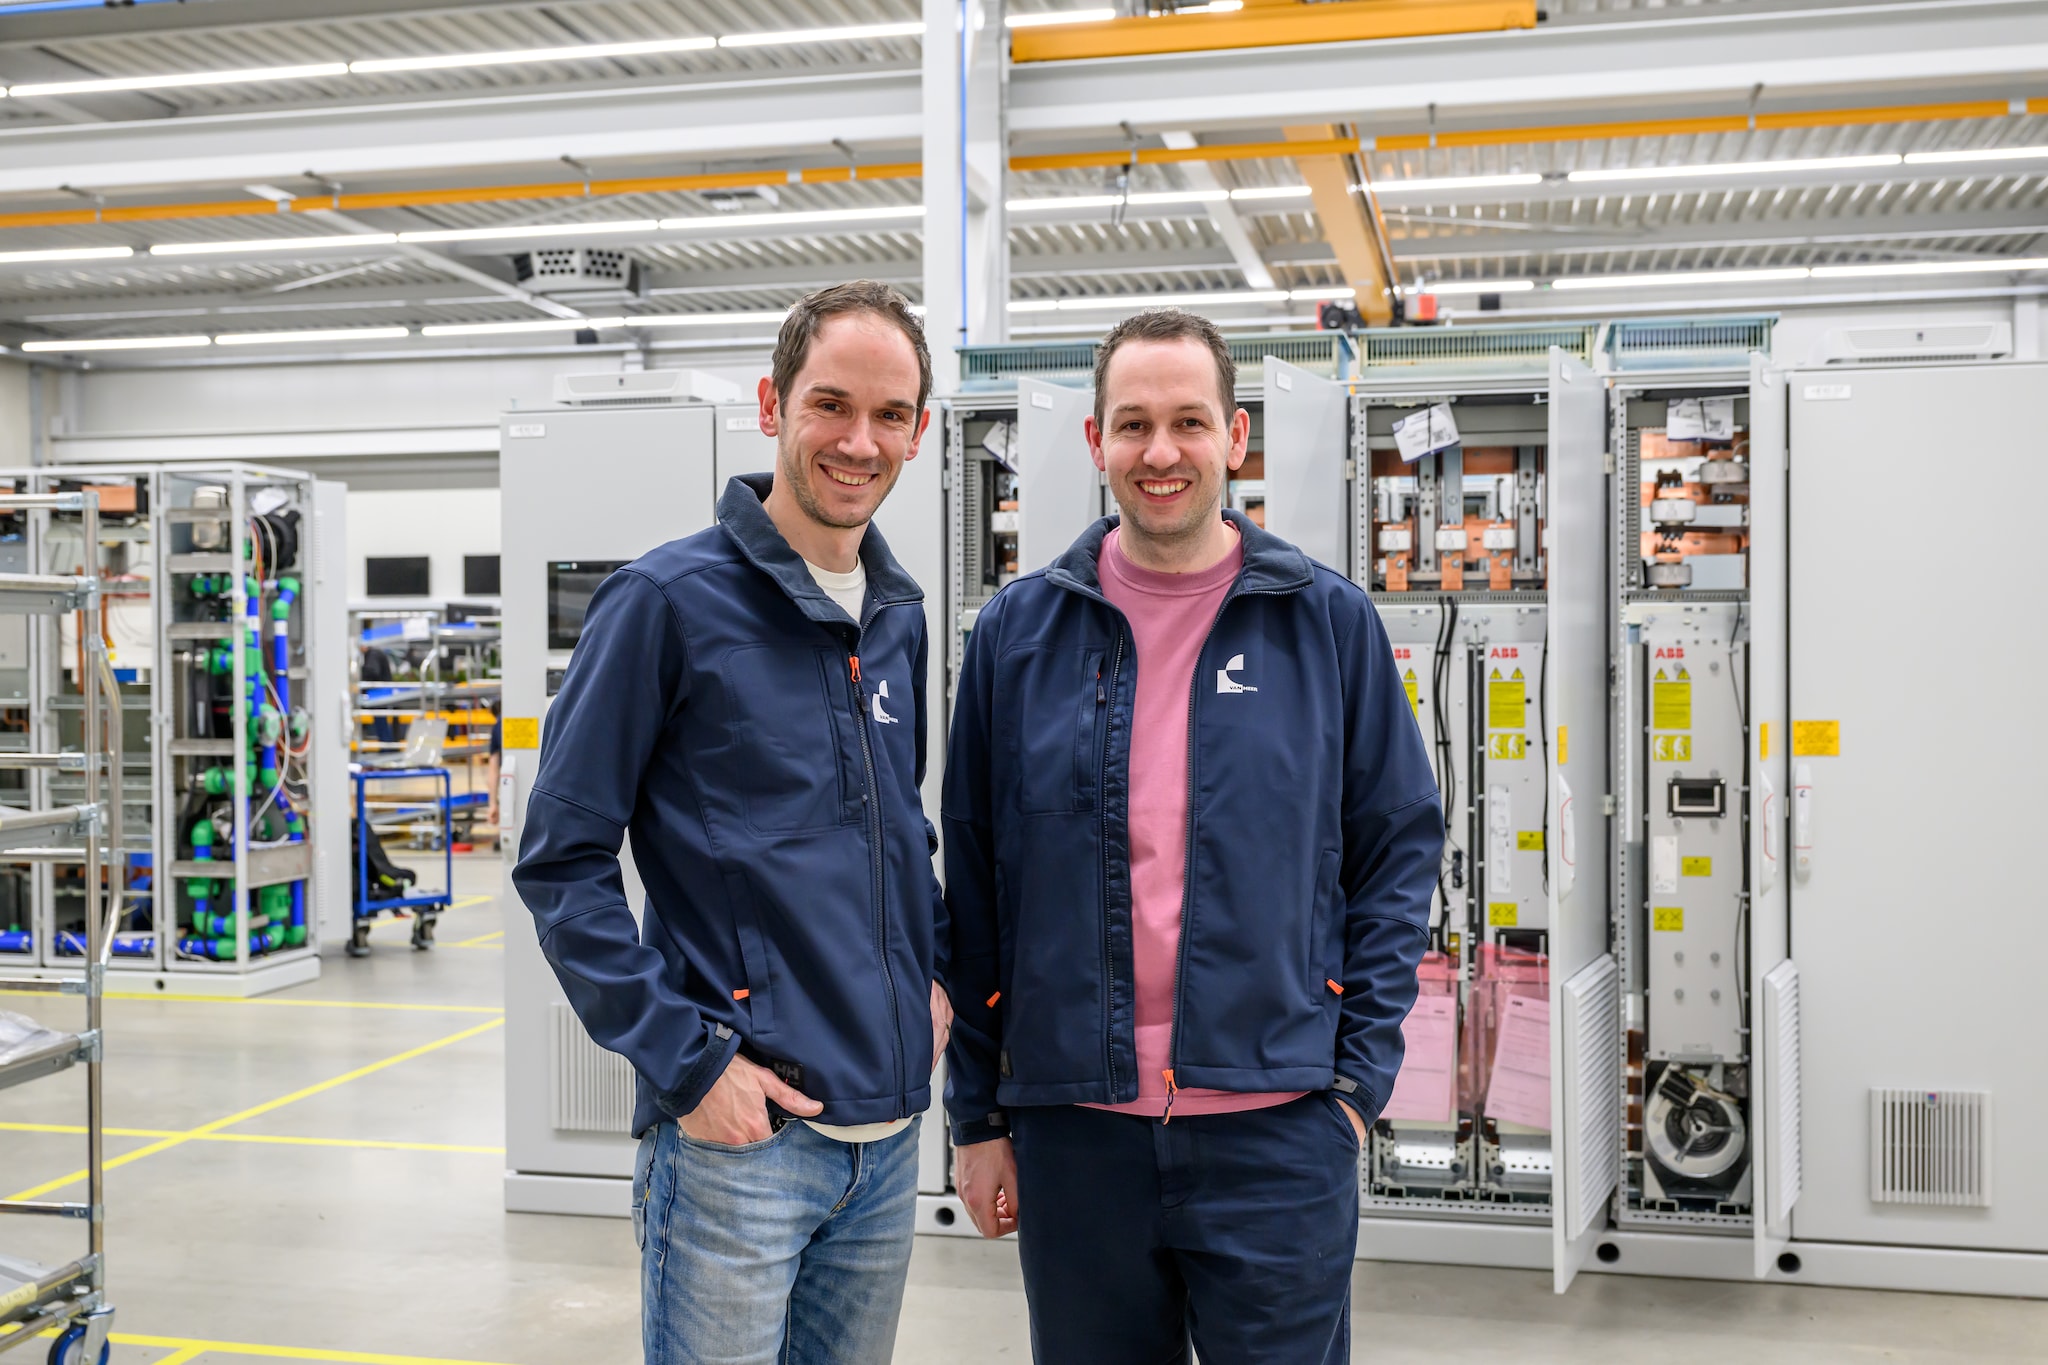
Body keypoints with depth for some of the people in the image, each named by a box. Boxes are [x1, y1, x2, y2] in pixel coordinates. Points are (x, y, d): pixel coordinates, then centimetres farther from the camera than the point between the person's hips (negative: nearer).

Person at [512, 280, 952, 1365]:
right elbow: (562, 860, -11)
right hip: (735, 1132, -6)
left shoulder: (899, 616, 9)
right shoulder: (669, 600, -10)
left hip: (888, 1128, 7)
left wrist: (933, 971, 7)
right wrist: (685, 1060, -16)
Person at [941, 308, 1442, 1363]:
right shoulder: (1019, 631, 3)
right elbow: (971, 883, 6)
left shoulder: (1329, 622, 1)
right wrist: (977, 1114, 5)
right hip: (1073, 1128, 2)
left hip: (1277, 1130, -1)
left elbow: (1400, 846, 4)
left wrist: (1360, 1075, -3)